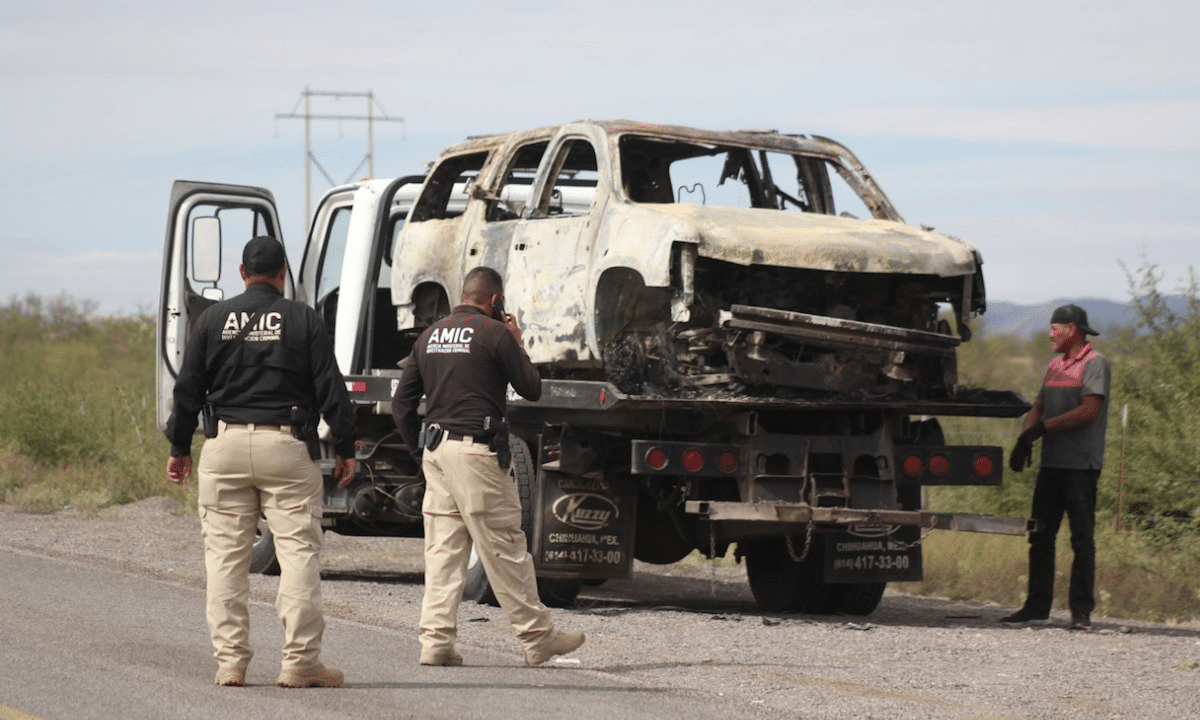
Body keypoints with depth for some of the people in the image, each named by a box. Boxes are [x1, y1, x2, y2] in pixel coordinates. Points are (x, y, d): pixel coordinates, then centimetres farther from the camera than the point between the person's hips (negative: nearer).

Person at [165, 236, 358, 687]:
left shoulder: (214, 319, 7)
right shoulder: (302, 320, 2)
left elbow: (188, 390, 7)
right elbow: (330, 389, 0)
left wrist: (179, 447, 17)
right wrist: (345, 449, 6)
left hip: (225, 446, 2)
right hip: (286, 446, -2)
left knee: (225, 555, 6)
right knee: (298, 552, -1)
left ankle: (229, 661, 3)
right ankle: (300, 662, -6)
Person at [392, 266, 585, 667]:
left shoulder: (430, 336, 14)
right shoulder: (494, 333, -6)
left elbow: (401, 404, 14)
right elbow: (532, 389, 0)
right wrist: (517, 343, 13)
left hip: (436, 450, 6)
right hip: (476, 450, -6)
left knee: (442, 550, 7)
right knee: (505, 549, -1)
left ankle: (436, 641, 1)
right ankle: (538, 637, 6)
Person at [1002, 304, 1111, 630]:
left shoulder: (1094, 364, -6)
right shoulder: (1055, 366, 19)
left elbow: (1089, 410, -17)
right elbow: (1039, 407, 16)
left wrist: (1044, 427, -17)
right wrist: (1024, 439, -2)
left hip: (1081, 465, -8)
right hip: (1052, 462, 8)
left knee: (1082, 539, -4)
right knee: (1040, 536, 6)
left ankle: (1082, 611, -2)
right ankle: (1037, 607, 11)